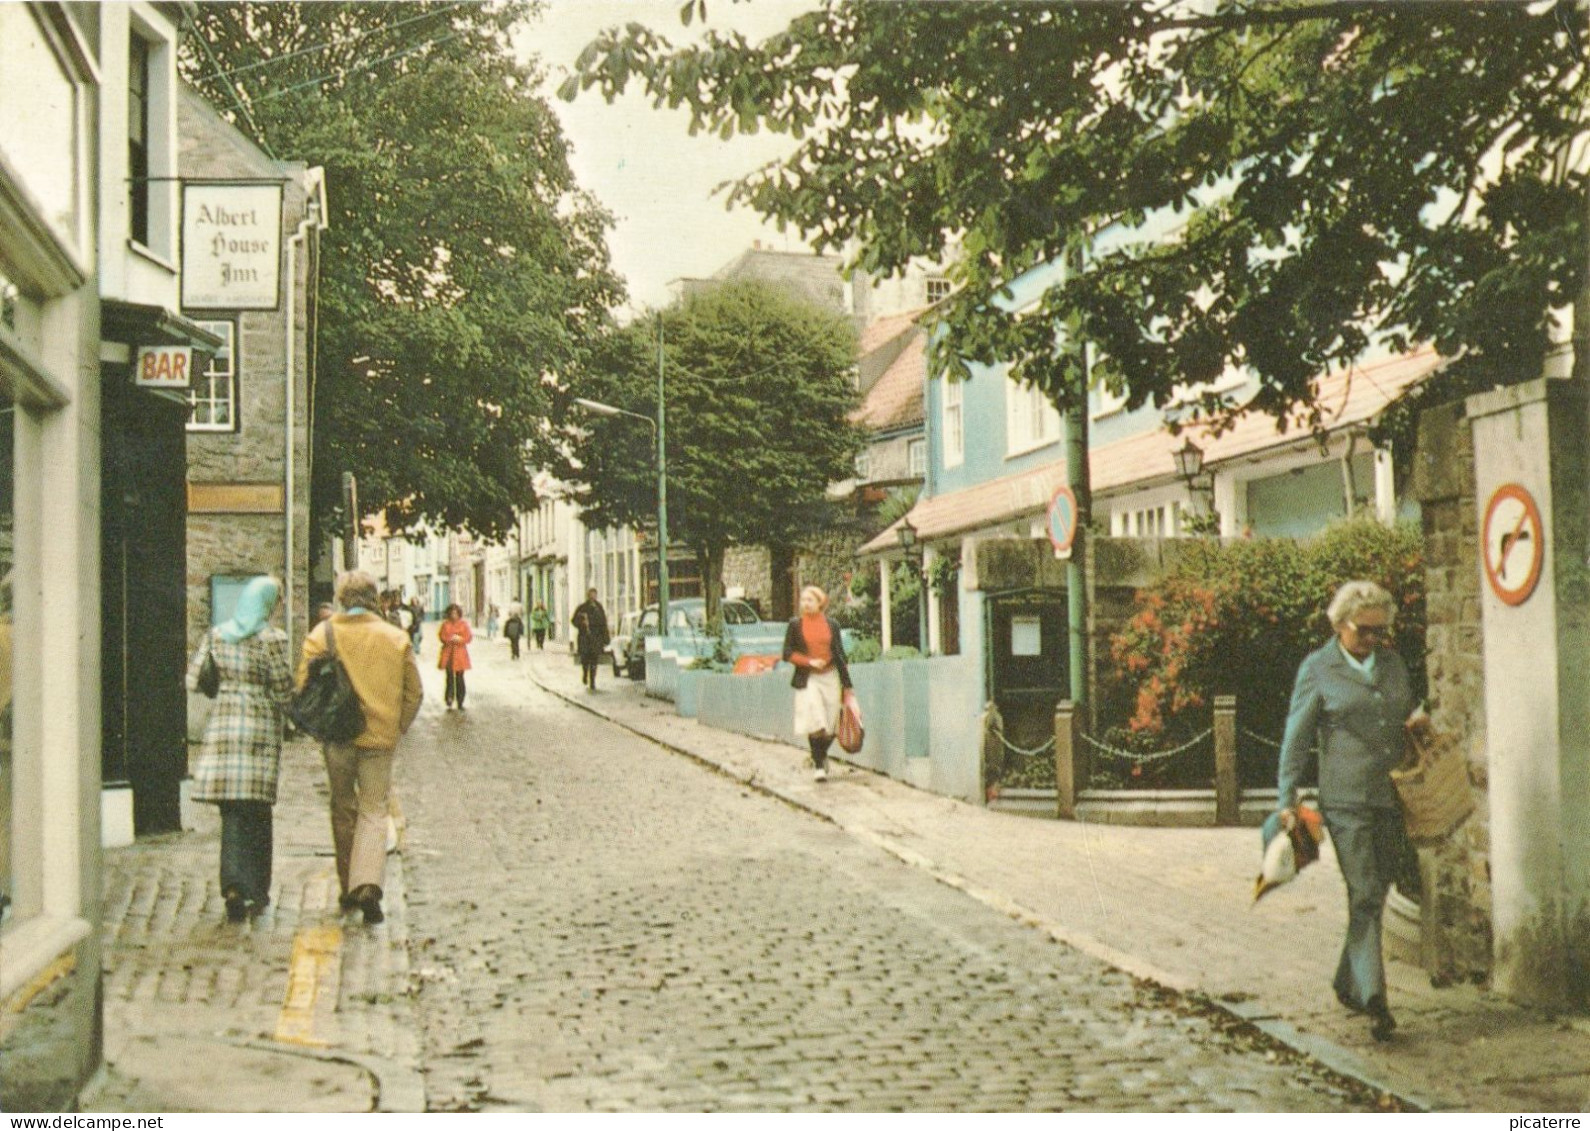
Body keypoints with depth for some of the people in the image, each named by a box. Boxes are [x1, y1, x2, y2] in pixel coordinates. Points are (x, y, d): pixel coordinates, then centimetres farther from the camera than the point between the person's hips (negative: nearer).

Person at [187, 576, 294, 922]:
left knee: (231, 812, 4)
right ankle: (257, 892, 10)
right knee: (256, 812, 5)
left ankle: (234, 884, -14)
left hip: (222, 725, 3)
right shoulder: (272, 638, -7)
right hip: (261, 728, -3)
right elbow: (283, 689, -7)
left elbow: (193, 679, 7)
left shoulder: (216, 635, 6)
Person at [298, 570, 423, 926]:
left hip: (338, 737, 0)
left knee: (343, 810, 16)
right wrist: (397, 729, 15)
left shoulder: (322, 634, -4)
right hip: (380, 738, 0)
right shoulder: (396, 638, 0)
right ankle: (368, 885, -16)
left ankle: (348, 888, 22)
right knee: (374, 811, 4)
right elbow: (414, 693, 4)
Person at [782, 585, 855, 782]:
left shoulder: (831, 625, 5)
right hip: (807, 679, -2)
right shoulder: (795, 624, 2)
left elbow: (840, 655, 7)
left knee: (831, 725, 3)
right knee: (815, 724, -14)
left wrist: (847, 685, 6)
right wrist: (809, 661, -14)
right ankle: (819, 766, -5)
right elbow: (787, 653, 1)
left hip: (830, 677, 2)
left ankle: (821, 756, 30)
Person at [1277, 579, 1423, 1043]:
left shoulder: (1392, 661, 14)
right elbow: (1296, 738, 0)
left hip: (1392, 798, 5)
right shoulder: (1317, 670, -1)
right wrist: (1287, 800, -5)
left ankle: (1348, 985, 26)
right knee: (1364, 895, -13)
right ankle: (1374, 999, -15)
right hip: (1346, 800, -5)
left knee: (1376, 894, 11)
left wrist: (1417, 722, 4)